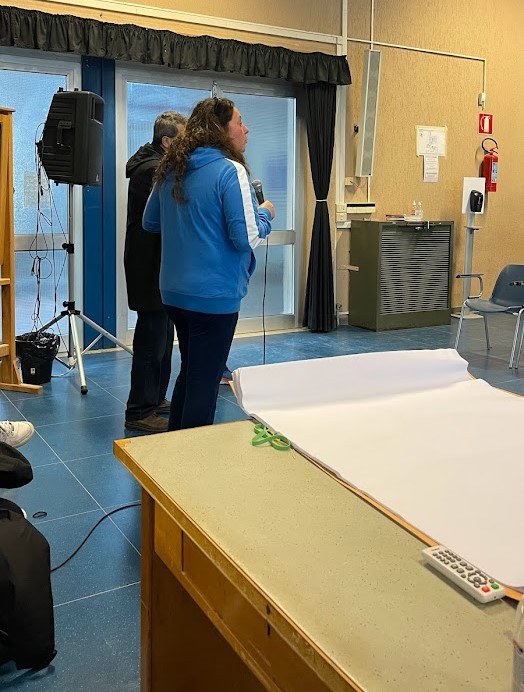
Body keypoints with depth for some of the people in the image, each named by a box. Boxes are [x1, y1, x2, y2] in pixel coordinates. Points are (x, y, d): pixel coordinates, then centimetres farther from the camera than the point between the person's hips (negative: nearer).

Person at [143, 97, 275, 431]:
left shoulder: (171, 169, 7)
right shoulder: (230, 170, -15)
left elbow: (150, 222, 18)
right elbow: (247, 239, -19)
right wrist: (265, 214, 0)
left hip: (174, 291, 8)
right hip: (214, 294, -8)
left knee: (189, 372, 22)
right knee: (205, 381, 4)